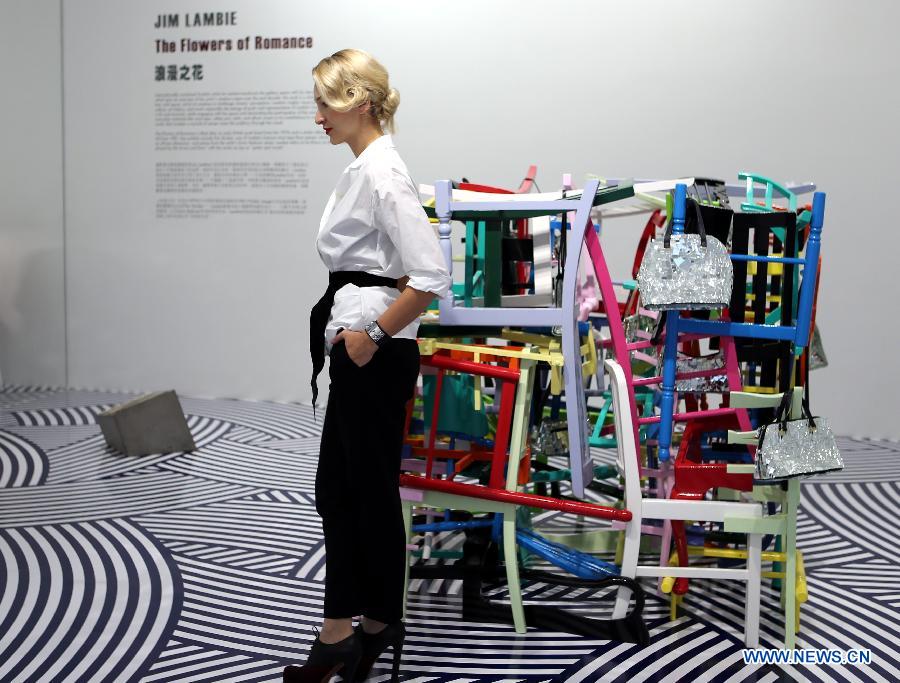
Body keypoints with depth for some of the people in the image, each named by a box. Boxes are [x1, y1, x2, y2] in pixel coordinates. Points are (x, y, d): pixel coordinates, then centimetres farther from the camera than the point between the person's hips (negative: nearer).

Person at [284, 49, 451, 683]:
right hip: (357, 350, 10)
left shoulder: (382, 172, -18)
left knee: (371, 492, 4)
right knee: (337, 489, 13)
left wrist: (373, 333, -18)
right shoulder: (363, 167, 12)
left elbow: (431, 277, -26)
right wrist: (352, 329, 16)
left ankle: (377, 628, 22)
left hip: (377, 357, -10)